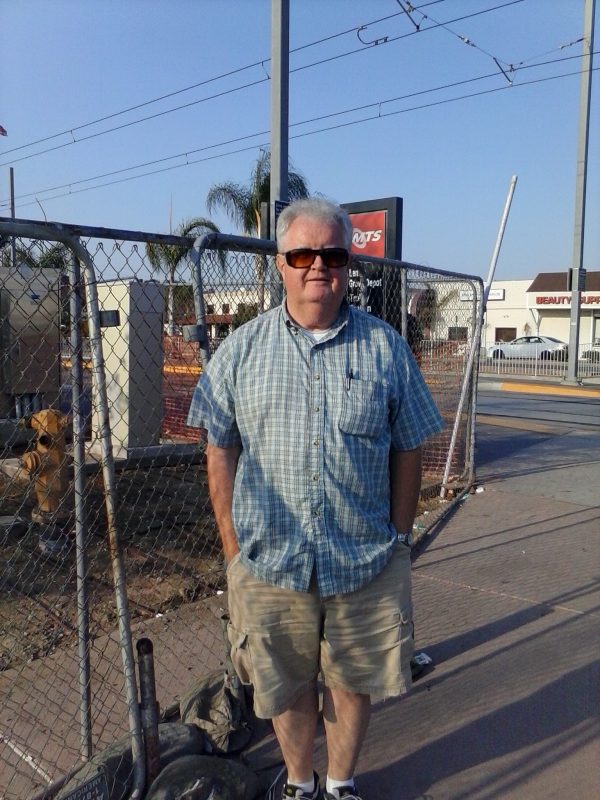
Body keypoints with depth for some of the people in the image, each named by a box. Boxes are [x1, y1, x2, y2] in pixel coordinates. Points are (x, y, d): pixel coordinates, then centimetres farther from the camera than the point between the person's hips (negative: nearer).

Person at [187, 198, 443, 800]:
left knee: (353, 681, 17)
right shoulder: (241, 350, 0)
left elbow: (407, 452, 4)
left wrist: (398, 539, 1)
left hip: (366, 561, 0)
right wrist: (232, 542, 0)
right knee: (287, 686, 18)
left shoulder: (385, 348, 0)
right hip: (269, 561, 0)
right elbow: (220, 450, 3)